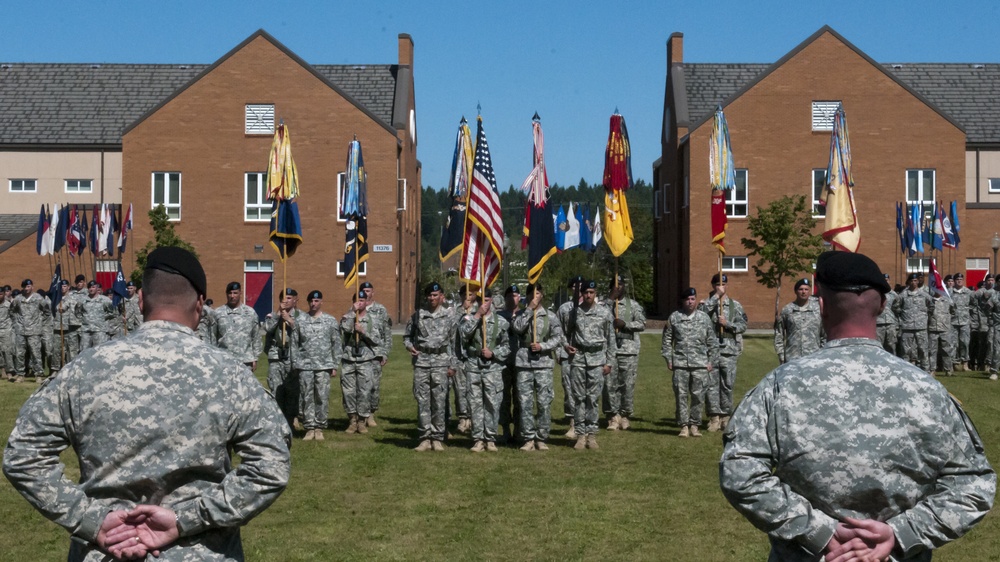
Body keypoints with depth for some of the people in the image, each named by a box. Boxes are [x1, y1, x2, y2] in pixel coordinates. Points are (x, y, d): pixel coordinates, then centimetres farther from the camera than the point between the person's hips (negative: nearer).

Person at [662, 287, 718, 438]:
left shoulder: (705, 318, 7)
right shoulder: (674, 317, 6)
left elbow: (712, 341, 10)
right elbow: (666, 340, 9)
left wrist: (711, 361, 6)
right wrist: (668, 359, 4)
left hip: (700, 365, 0)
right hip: (680, 364, 0)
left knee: (697, 396, 2)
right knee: (681, 396, 0)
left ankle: (694, 425, 12)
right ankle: (684, 426, 7)